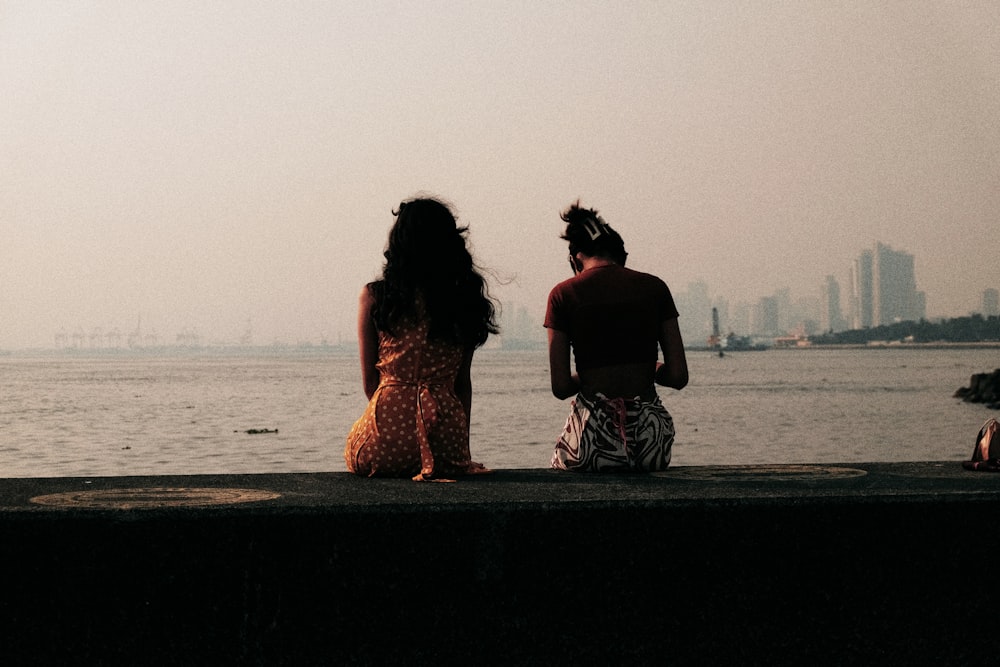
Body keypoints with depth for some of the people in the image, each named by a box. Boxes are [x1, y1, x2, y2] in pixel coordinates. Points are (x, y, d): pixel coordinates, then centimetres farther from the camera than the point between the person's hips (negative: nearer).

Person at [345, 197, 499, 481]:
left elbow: (370, 382, 4)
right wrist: (463, 443, 21)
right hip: (446, 440, 1)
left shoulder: (374, 296, 2)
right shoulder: (463, 299, 8)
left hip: (386, 436, -1)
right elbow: (463, 383, 12)